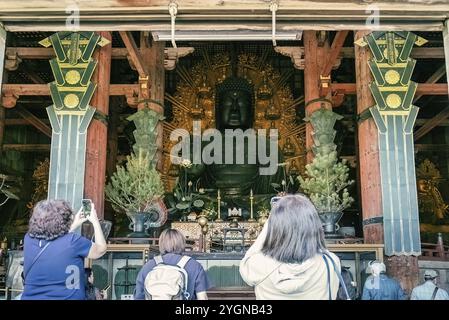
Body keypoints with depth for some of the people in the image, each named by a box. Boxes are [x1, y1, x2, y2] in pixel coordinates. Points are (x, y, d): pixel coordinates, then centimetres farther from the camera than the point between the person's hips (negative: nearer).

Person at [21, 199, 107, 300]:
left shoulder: (29, 239, -7)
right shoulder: (72, 241, -21)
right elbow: (101, 249, -4)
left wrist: (74, 225, 15)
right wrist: (95, 221, 5)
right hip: (66, 297, -4)